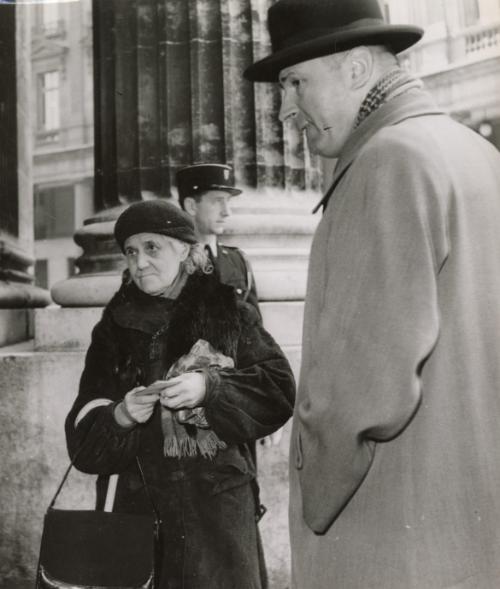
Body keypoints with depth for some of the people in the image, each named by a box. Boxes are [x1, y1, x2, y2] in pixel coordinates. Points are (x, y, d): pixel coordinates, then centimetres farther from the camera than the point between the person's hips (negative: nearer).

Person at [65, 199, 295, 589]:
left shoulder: (230, 315, 2)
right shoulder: (114, 330, 7)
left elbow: (280, 390, -7)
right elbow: (82, 439, 4)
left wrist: (210, 388, -20)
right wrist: (120, 417, -17)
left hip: (220, 510, -1)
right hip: (138, 508, 2)